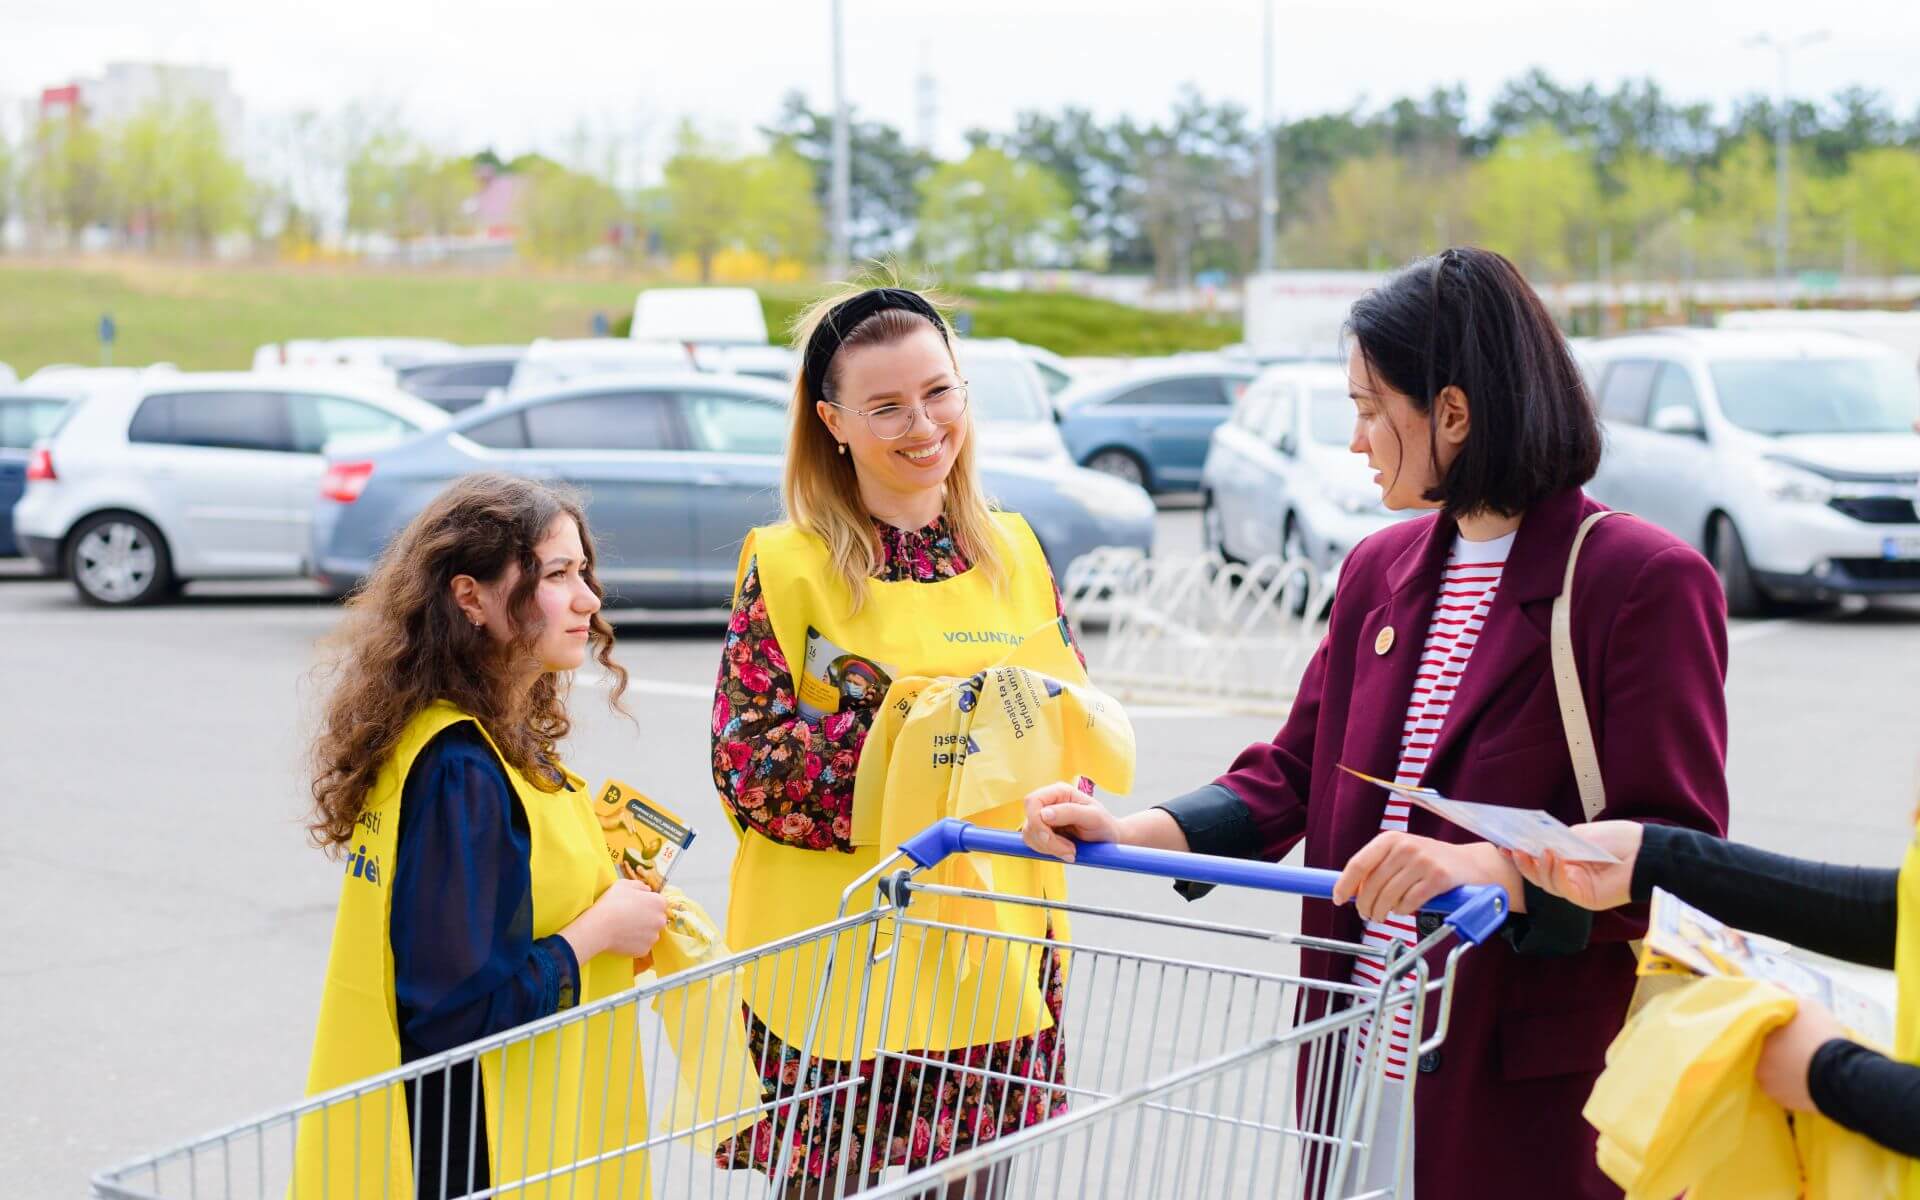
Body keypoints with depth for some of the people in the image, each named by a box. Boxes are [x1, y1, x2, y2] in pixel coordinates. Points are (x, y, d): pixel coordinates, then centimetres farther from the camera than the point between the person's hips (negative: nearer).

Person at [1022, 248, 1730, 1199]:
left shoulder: (1645, 583, -9)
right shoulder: (1377, 572, 15)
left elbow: (1683, 847, -14)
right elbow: (1295, 771, 14)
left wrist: (1492, 868, -29)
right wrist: (1133, 832, -2)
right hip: (1362, 1059, 6)